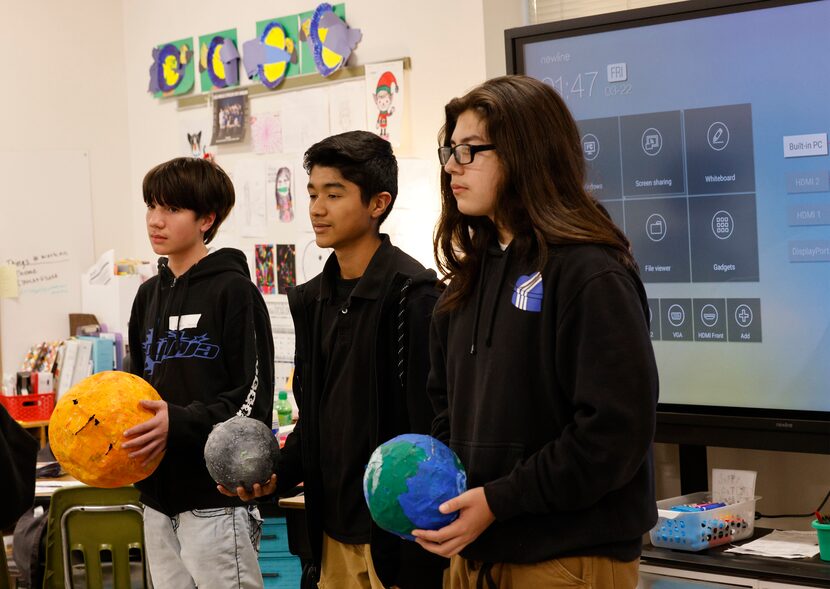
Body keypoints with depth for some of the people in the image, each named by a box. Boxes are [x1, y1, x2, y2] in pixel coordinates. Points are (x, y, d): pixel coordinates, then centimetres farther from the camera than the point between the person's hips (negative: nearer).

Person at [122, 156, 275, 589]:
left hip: (216, 496, -7)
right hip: (159, 492, 7)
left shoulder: (233, 290, -7)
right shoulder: (150, 294, 15)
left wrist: (179, 422, -22)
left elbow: (253, 395, -11)